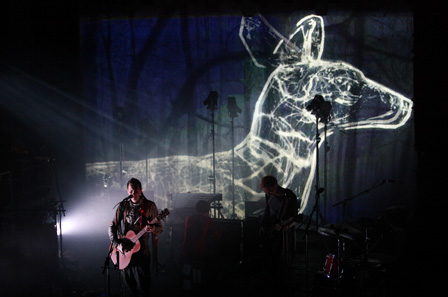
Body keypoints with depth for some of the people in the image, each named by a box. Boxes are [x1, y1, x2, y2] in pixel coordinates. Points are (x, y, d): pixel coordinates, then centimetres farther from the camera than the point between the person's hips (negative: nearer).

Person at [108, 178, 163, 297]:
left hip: (141, 251, -3)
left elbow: (160, 229, 0)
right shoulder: (122, 206, 7)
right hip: (124, 252, 3)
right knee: (128, 286, 9)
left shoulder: (150, 206, -1)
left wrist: (152, 229, -24)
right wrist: (117, 244, -8)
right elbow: (112, 227, 7)